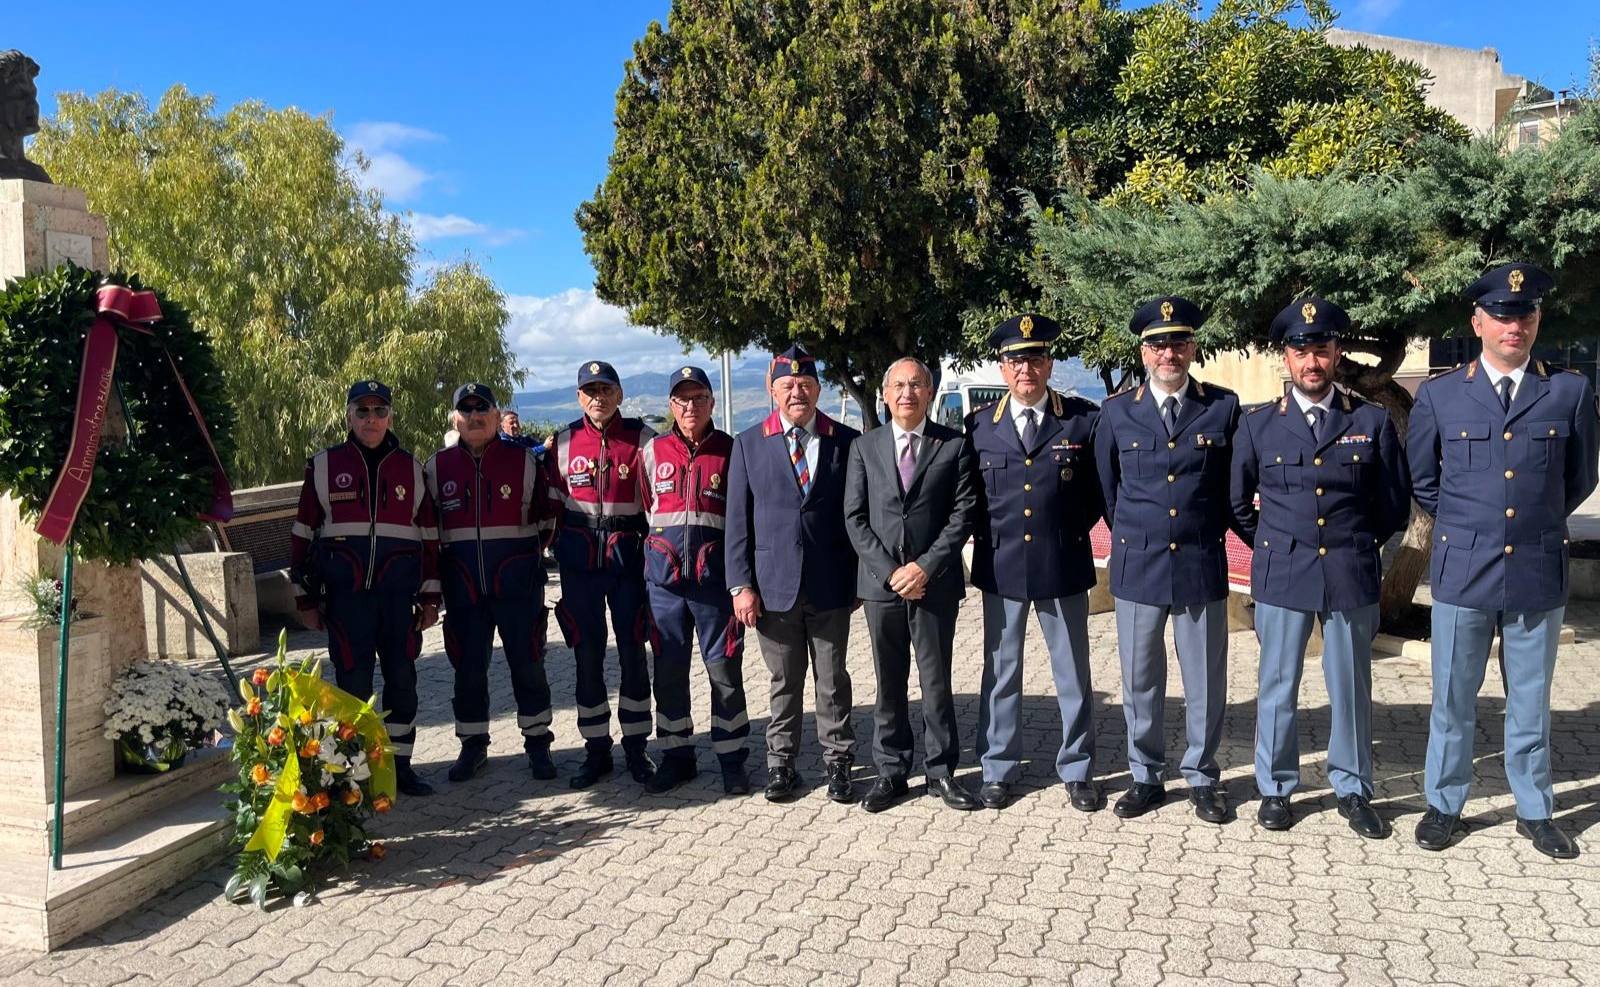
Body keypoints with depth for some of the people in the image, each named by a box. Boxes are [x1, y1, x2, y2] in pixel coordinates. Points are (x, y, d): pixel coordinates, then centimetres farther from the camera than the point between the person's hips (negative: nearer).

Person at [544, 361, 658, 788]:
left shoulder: (642, 438, -2)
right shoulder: (563, 443, 4)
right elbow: (552, 503, 10)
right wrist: (560, 549, 6)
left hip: (628, 558, -2)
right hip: (579, 562, 2)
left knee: (633, 654, 3)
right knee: (587, 656, 6)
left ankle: (636, 747, 16)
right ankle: (596, 750, 17)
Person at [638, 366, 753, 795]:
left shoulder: (730, 451, 2)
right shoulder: (652, 451, 8)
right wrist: (662, 549, 12)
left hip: (715, 572, -2)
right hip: (664, 571, 3)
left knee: (725, 670, 0)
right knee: (668, 670, 9)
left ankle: (732, 759, 13)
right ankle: (676, 756, 22)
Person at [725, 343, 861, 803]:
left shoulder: (847, 442, 2)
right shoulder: (749, 444, 3)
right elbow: (738, 520, 2)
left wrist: (862, 577, 3)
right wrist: (741, 585, -3)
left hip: (831, 586, 0)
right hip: (774, 586, 0)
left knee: (832, 679, 9)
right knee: (784, 681, 10)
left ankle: (837, 762, 22)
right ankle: (781, 763, 23)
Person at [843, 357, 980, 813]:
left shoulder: (954, 445, 2)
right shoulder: (864, 447, 7)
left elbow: (963, 514, -3)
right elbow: (854, 518, 2)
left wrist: (926, 566, -12)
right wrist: (889, 571, -8)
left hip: (935, 582, -1)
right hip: (881, 583, 2)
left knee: (936, 681, 6)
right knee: (889, 683, 10)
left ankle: (941, 771, 18)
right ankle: (890, 771, 20)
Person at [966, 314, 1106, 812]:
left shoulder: (1084, 419, -2)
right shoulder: (978, 425, 2)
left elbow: (1099, 487, 6)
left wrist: (1073, 528, 1)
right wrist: (985, 534, 4)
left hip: (1064, 565, -1)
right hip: (1000, 566, 1)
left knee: (1073, 672, 10)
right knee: (1000, 671, 10)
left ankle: (1076, 769, 25)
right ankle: (998, 770, 23)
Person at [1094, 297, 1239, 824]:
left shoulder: (1224, 406, 0)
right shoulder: (1117, 411, 2)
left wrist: (1210, 531, 11)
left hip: (1202, 563, 0)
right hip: (1137, 564, 1)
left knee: (1206, 679, 8)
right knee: (1140, 679, 9)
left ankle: (1202, 777, 25)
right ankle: (1146, 777, 23)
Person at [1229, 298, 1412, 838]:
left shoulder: (1373, 422, 1)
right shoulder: (1257, 426, 0)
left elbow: (1396, 503, 11)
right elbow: (1239, 503, 11)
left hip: (1352, 577, 1)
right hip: (1281, 577, 0)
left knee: (1352, 687, 10)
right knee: (1278, 686, 7)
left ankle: (1353, 789, 26)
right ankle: (1276, 788, 21)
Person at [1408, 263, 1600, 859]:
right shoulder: (1438, 395, 0)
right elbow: (1421, 481, 11)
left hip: (1539, 575, 1)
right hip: (1462, 575, 0)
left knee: (1531, 703, 12)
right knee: (1452, 701, 9)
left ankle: (1535, 812, 28)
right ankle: (1444, 805, 23)